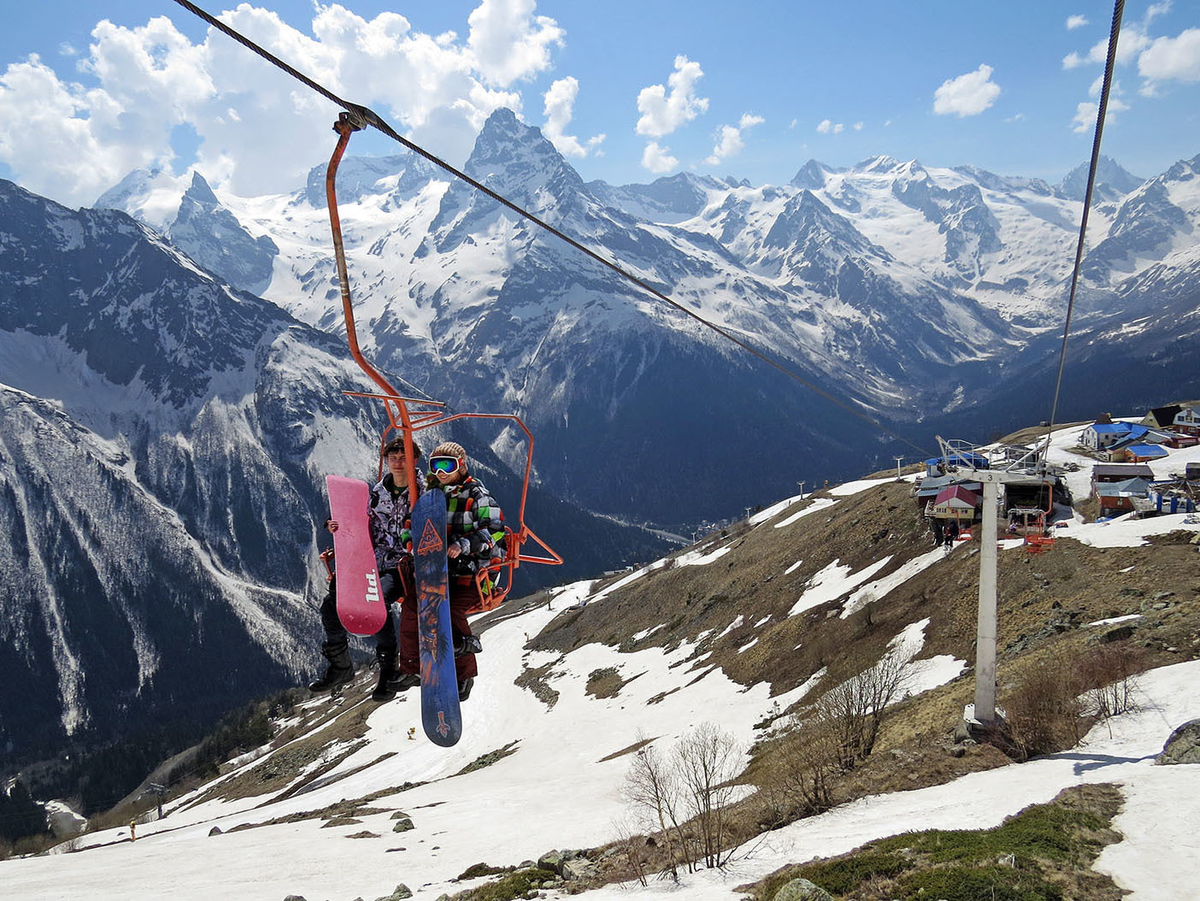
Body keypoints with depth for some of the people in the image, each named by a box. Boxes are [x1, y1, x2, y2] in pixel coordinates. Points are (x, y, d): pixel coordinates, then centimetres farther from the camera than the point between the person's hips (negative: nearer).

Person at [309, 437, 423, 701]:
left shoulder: (424, 493, -4)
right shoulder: (379, 491, 12)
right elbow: (366, 527, 18)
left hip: (403, 567, -6)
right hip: (374, 564, 6)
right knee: (331, 603, -8)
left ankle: (390, 670, -17)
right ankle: (340, 666, 11)